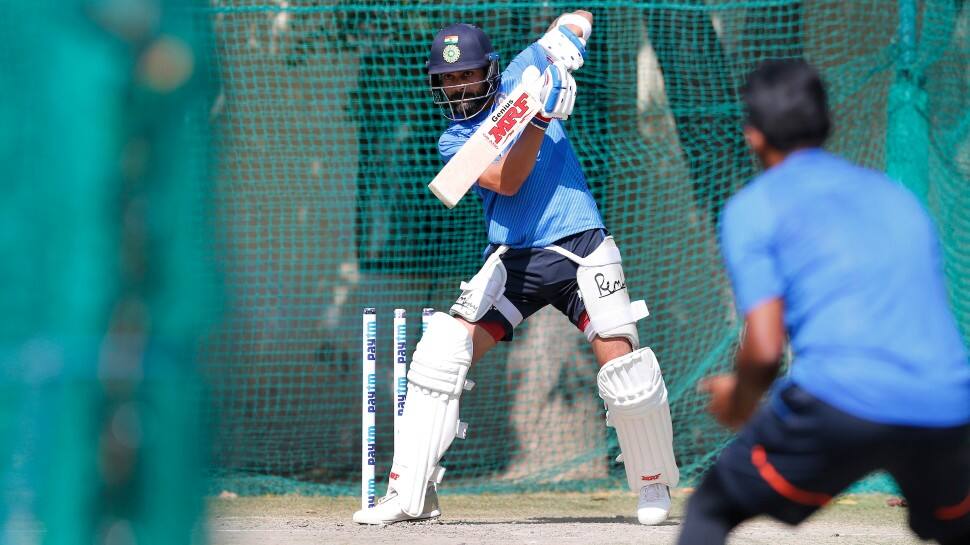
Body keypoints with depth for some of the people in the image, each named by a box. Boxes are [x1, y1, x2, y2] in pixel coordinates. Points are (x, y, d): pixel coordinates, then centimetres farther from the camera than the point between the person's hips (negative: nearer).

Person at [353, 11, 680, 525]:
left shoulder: (521, 77, 7)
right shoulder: (453, 143, 4)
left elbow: (580, 18, 15)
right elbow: (506, 181, -14)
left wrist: (565, 37, -8)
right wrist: (540, 116, -25)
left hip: (583, 250, -1)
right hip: (514, 260, 1)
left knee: (621, 364, -15)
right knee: (443, 351, -15)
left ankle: (654, 485, 9)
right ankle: (410, 493, -11)